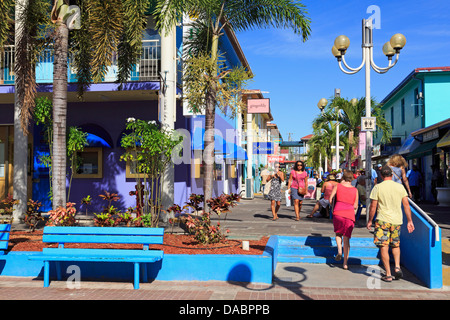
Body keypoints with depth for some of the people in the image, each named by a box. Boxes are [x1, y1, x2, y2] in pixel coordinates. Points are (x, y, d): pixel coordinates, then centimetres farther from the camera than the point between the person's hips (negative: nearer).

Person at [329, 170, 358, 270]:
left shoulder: (338, 186, 5)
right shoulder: (355, 190, 9)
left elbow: (330, 199, 1)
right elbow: (355, 206, 10)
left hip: (338, 213, -1)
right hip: (350, 214, 1)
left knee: (338, 233, 23)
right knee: (347, 239, 8)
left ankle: (339, 251, -2)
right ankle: (345, 263, 8)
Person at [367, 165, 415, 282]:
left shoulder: (377, 187, -5)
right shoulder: (400, 187, 3)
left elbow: (373, 206, -5)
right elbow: (406, 205, 3)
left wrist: (370, 221, 5)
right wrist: (410, 221, 9)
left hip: (382, 220, -3)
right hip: (397, 220, 4)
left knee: (384, 247, 2)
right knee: (395, 245, 23)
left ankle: (388, 275, 3)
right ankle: (397, 267, 7)